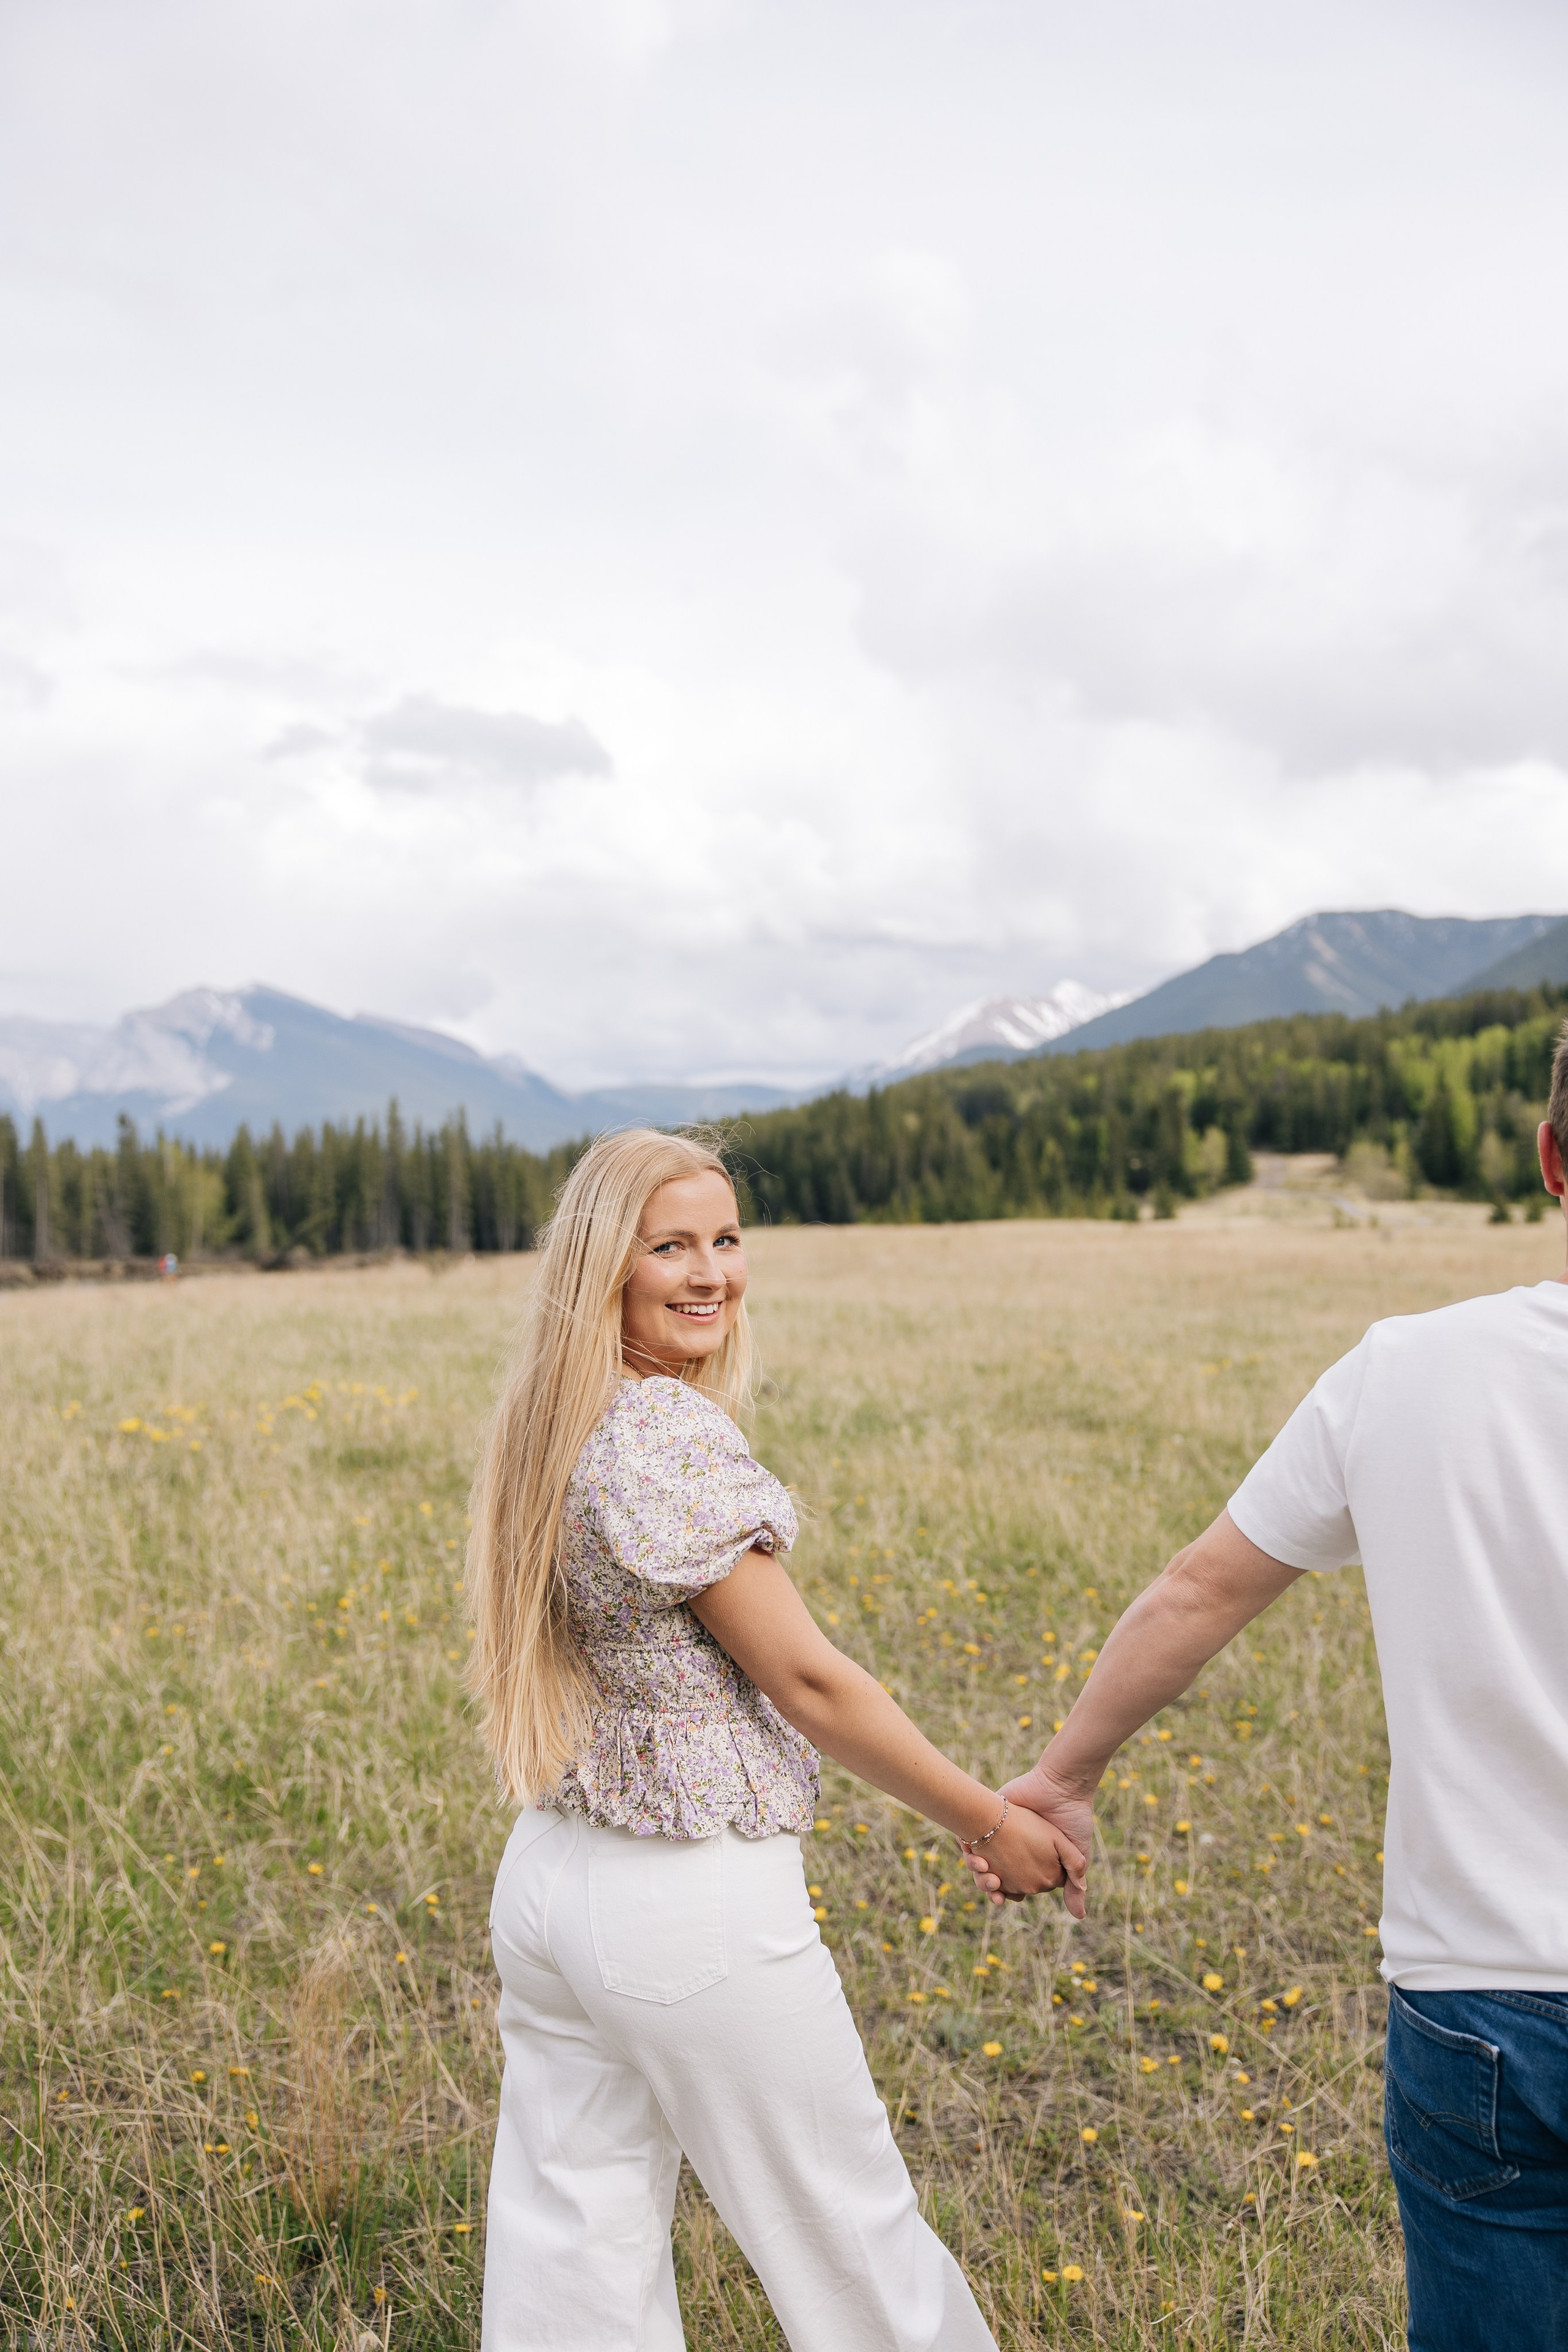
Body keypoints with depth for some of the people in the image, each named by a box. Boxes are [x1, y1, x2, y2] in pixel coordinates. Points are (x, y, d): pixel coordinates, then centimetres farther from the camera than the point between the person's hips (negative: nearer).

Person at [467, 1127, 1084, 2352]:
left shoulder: (545, 1425, 5)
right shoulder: (675, 1431, -21)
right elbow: (802, 1676, -17)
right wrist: (992, 1820, -7)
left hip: (546, 1876, 8)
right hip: (697, 1900, -8)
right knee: (850, 2235, 13)